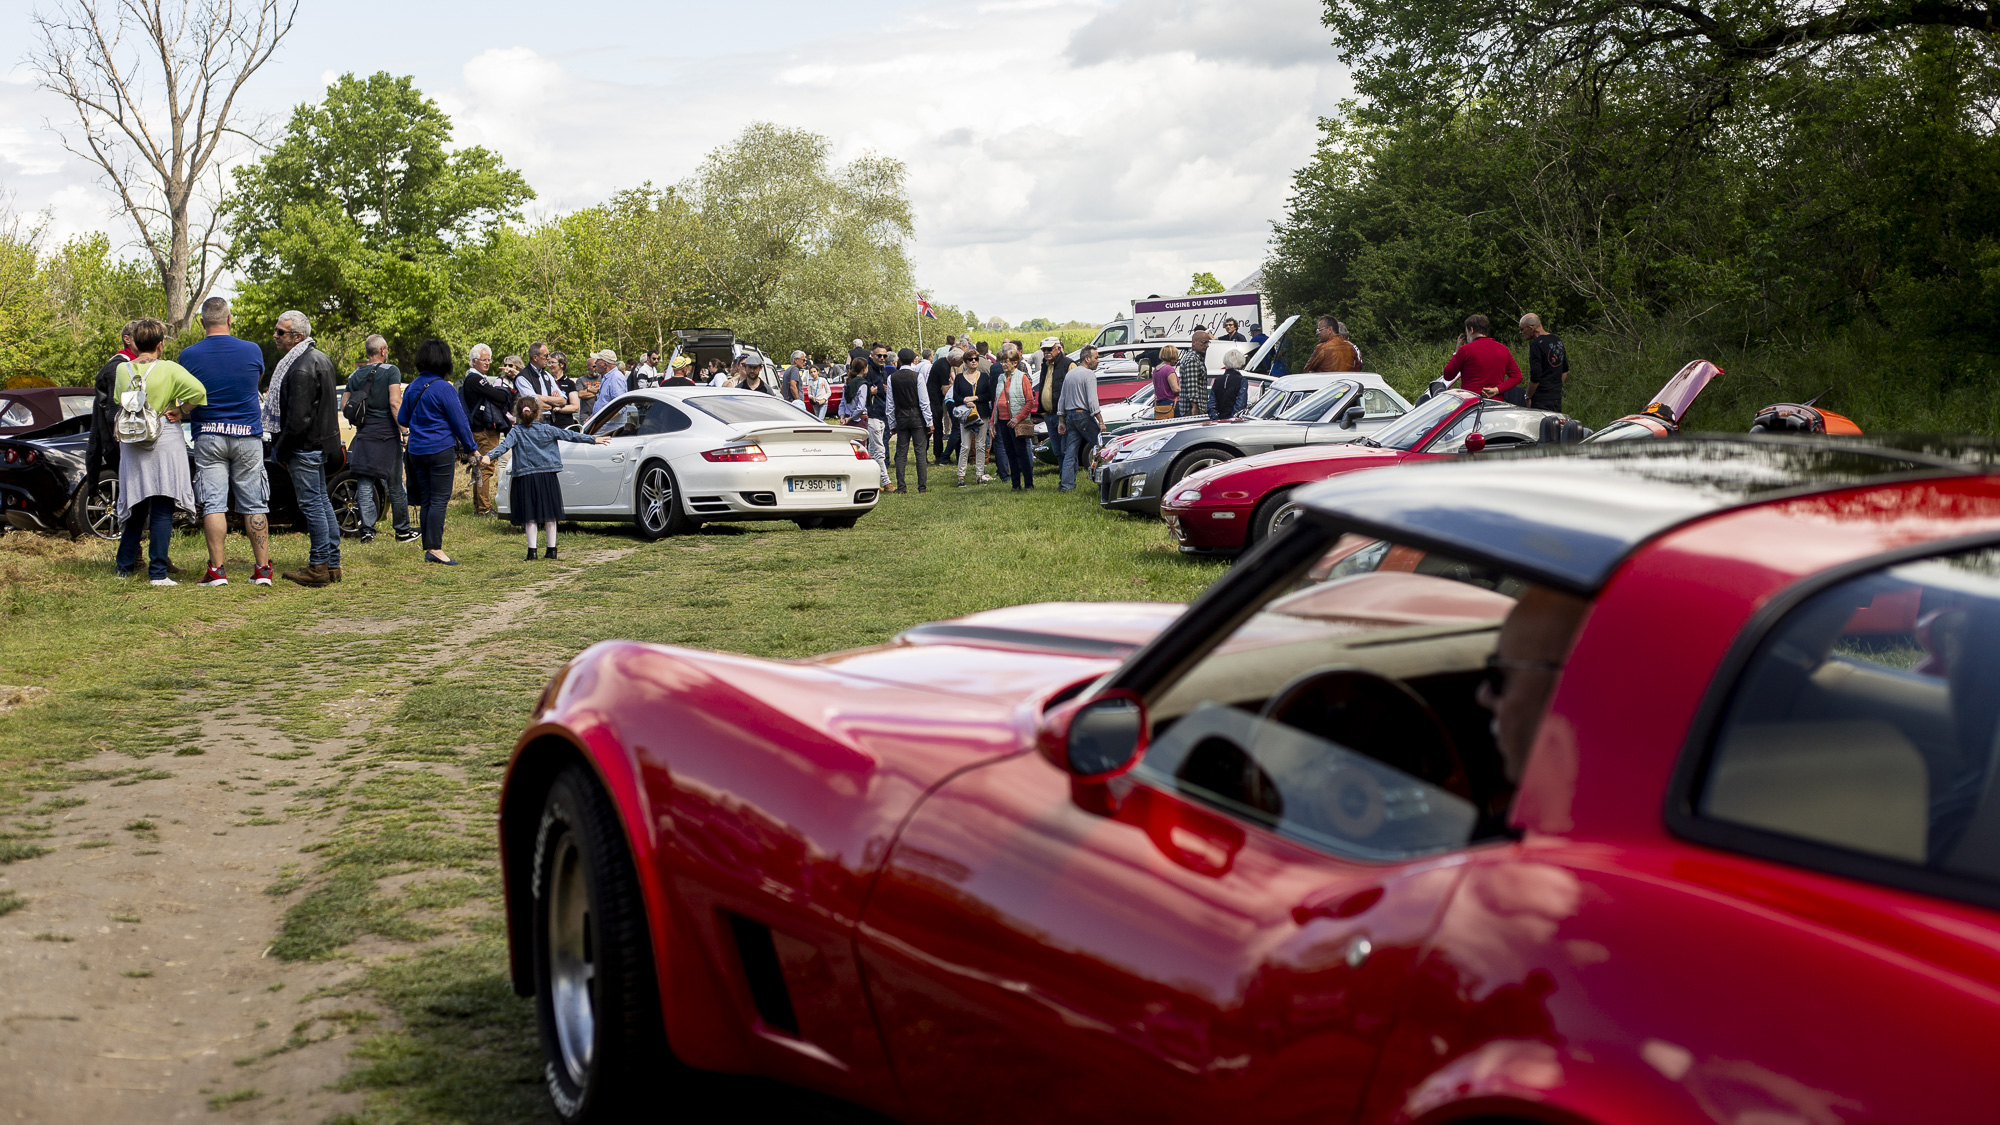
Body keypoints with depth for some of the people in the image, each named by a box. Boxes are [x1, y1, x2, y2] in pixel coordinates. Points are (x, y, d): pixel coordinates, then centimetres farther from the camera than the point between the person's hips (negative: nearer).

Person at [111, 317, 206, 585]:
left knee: (137, 508, 16)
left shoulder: (122, 369, 2)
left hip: (131, 445, 4)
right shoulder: (169, 369, -9)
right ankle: (157, 573, -5)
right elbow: (198, 391, -19)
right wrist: (180, 410, -6)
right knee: (162, 510, -2)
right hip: (165, 444, -4)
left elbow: (118, 400, 11)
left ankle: (125, 567, 21)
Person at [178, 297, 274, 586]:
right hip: (248, 436, 0)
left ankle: (217, 570, -2)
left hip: (208, 437, 0)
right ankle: (262, 568, 5)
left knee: (213, 505, 1)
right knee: (254, 505, 5)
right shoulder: (252, 351, -2)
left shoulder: (188, 355, -4)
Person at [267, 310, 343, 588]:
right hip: (321, 443, 10)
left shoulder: (300, 369, -21)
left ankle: (318, 567, -2)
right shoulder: (321, 358, 12)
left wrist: (281, 450, -12)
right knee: (321, 502, 14)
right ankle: (332, 564, 19)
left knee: (311, 505, -5)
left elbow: (298, 418, -24)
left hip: (304, 446, -10)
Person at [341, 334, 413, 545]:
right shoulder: (390, 371, -5)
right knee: (395, 486, 5)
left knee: (364, 486, 5)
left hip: (363, 436, 4)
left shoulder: (355, 375, 9)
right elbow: (395, 403, -16)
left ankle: (367, 529, -2)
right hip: (387, 435, -3)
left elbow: (344, 405, 8)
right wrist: (405, 430, -16)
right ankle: (402, 530, 12)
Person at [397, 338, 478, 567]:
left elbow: (402, 420, 18)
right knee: (439, 500, -6)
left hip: (416, 451, 7)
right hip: (440, 450, -7)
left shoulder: (412, 388, 8)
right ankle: (435, 548, -12)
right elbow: (459, 421, -8)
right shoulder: (443, 388, -12)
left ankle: (429, 548, 11)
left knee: (426, 500, 10)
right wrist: (470, 447, 3)